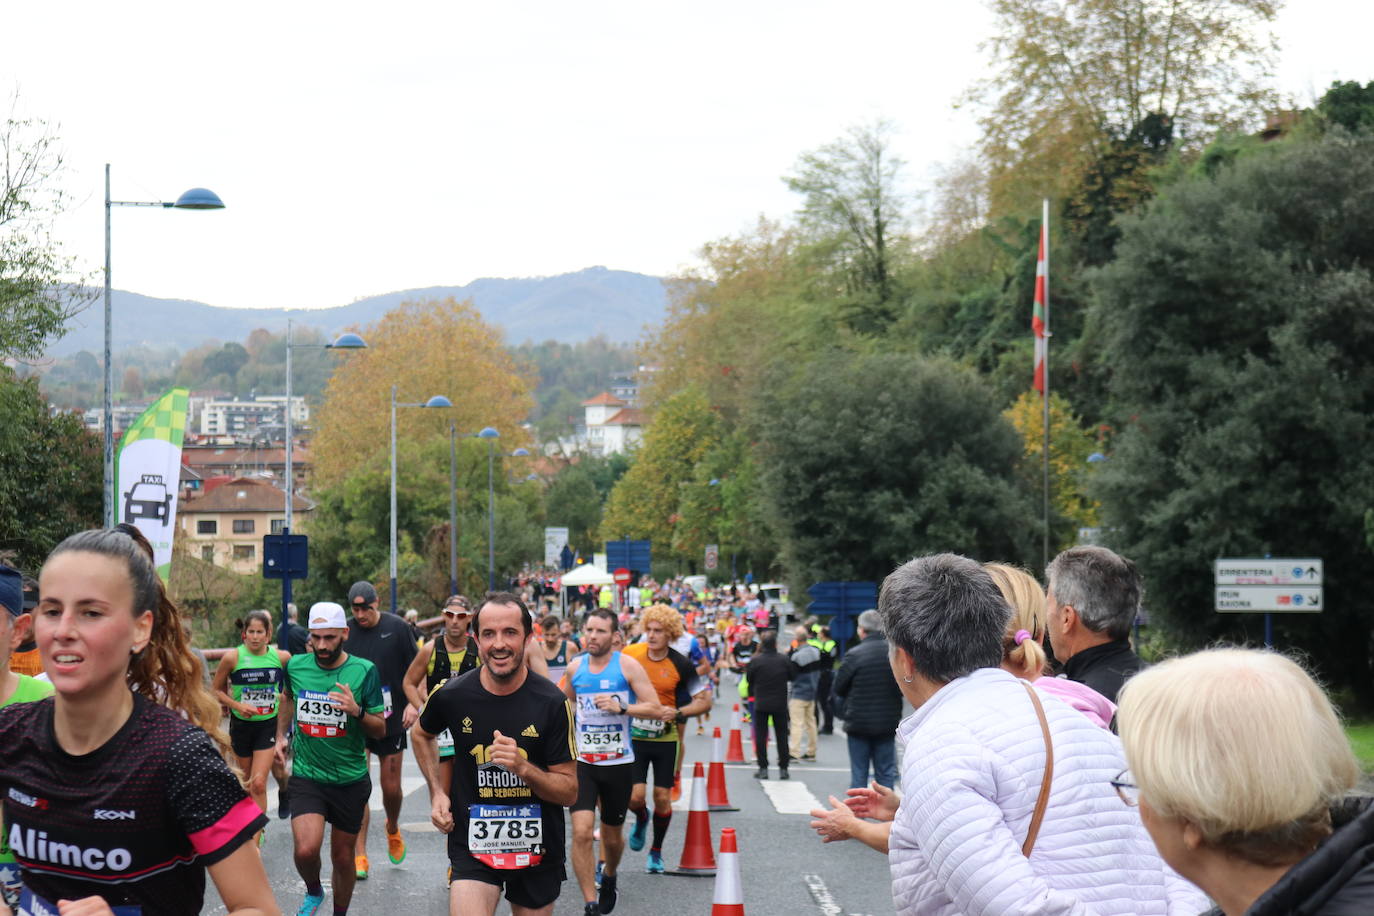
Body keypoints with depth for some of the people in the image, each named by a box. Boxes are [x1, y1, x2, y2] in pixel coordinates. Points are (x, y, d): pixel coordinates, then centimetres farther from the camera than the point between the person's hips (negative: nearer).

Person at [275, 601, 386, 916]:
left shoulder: (364, 671, -9)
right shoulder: (296, 666, -3)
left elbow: (380, 730, -5)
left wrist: (357, 710, -23)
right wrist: (281, 735, 16)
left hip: (351, 780, 0)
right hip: (307, 775, 0)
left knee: (342, 857, 11)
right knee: (306, 849, -19)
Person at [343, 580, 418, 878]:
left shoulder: (397, 628, -1)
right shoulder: (346, 631, 0)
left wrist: (413, 703, -7)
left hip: (391, 719, 0)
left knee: (391, 787, 6)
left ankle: (393, 829, 38)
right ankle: (360, 856, 0)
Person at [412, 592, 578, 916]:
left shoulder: (552, 703, -10)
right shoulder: (451, 695, -7)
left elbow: (569, 791, -7)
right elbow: (421, 734, 18)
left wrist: (523, 767, -24)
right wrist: (437, 793, 8)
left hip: (538, 848, 1)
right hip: (472, 844, -1)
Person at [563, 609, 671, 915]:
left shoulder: (628, 666, -6)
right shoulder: (575, 667, 3)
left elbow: (656, 708, -11)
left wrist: (620, 708, -24)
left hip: (619, 763, -1)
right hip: (582, 762, 1)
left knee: (612, 837, 15)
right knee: (581, 832, -16)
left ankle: (609, 877, 47)